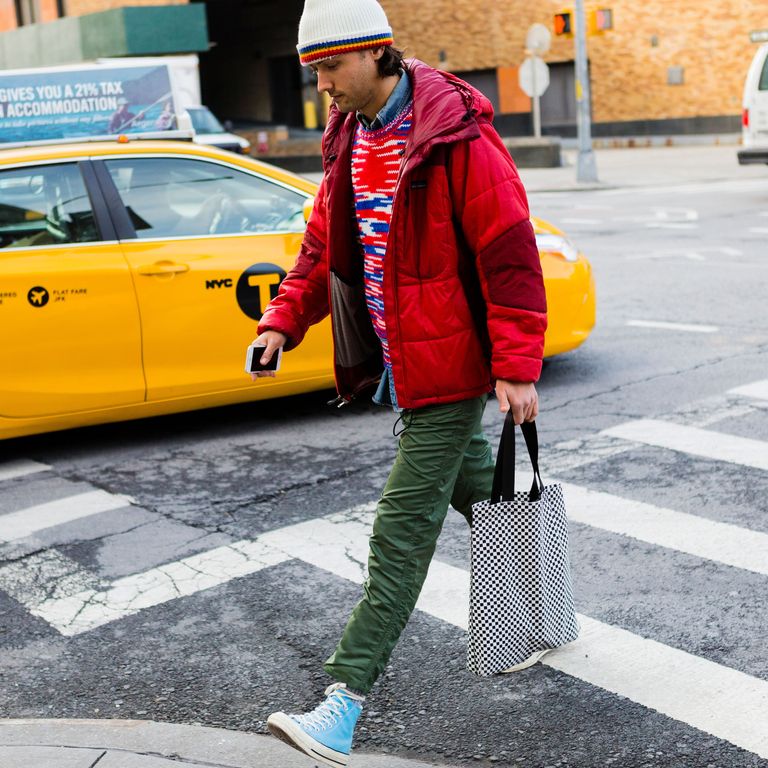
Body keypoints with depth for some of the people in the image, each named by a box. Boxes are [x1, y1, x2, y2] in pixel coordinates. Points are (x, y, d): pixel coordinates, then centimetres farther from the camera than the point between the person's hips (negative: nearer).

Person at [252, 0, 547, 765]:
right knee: (467, 480, 24)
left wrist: (517, 367, -19)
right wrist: (284, 319, 2)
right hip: (398, 361, 8)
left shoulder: (457, 139, -17)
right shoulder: (348, 138, 8)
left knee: (402, 532, -8)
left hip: (449, 362, -8)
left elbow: (510, 258, -17)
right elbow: (325, 242, 16)